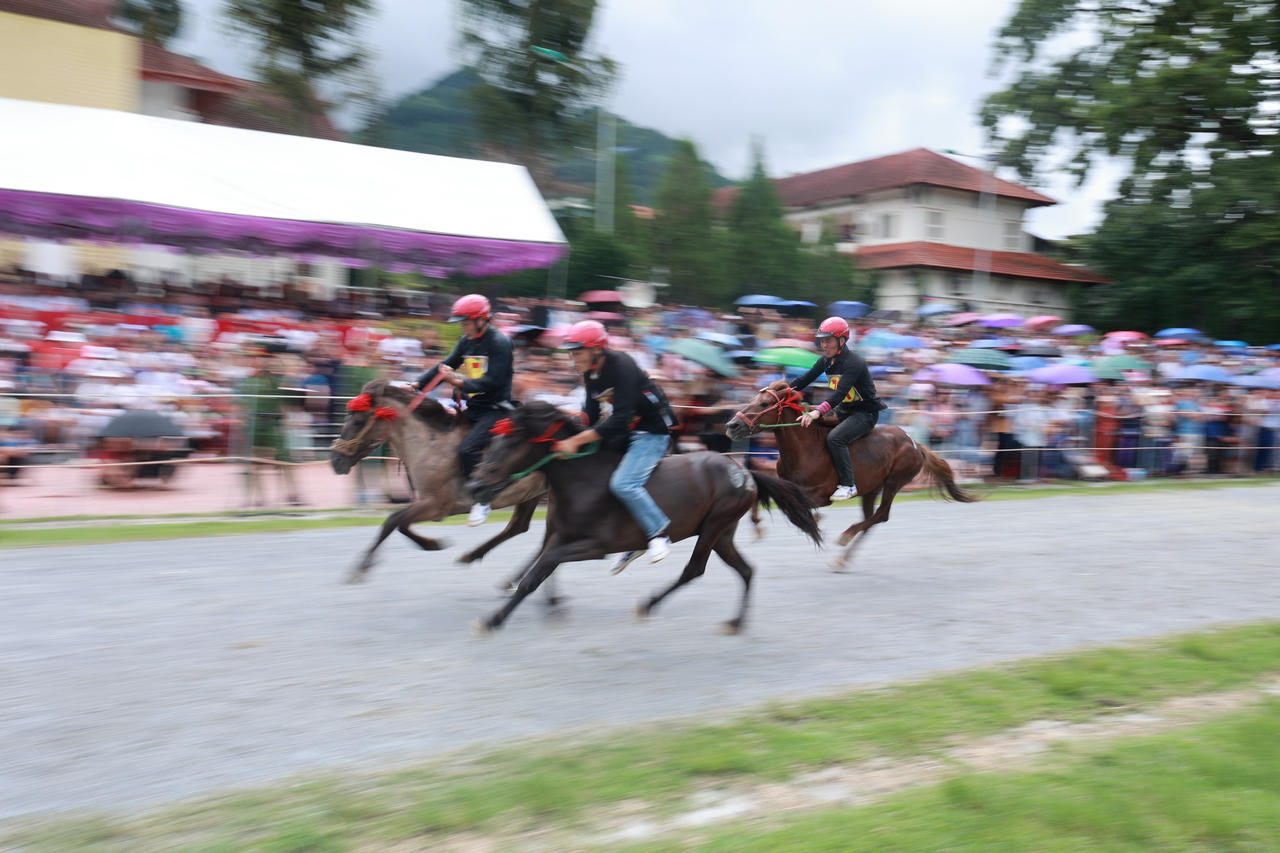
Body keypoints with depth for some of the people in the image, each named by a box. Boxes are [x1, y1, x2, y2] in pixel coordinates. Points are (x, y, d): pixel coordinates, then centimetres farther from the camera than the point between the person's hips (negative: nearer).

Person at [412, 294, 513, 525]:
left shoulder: (499, 343, -13)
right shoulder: (467, 341, 12)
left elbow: (493, 382, -22)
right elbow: (446, 366, 11)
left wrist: (461, 383, -28)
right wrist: (417, 384, -1)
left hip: (495, 409, -9)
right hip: (473, 408, 9)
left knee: (467, 448, -26)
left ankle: (482, 500, -12)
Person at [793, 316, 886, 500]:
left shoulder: (854, 363, -23)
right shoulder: (826, 360, 3)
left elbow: (839, 394, -35)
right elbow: (805, 380, 7)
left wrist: (817, 412, -47)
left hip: (865, 413, -9)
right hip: (843, 410, 9)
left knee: (834, 438, -30)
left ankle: (848, 485, -19)